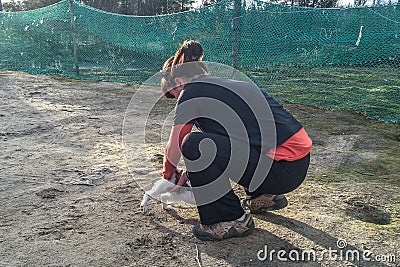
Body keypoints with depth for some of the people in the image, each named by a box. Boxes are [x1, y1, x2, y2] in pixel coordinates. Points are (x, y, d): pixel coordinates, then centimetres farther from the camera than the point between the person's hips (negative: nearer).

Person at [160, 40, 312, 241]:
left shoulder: (191, 92, -4)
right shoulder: (225, 86, 20)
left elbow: (173, 150, 5)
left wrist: (168, 172, 26)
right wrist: (188, 174, 34)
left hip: (283, 168, -9)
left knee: (194, 145, -14)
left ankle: (235, 220, 0)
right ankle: (264, 196, 28)